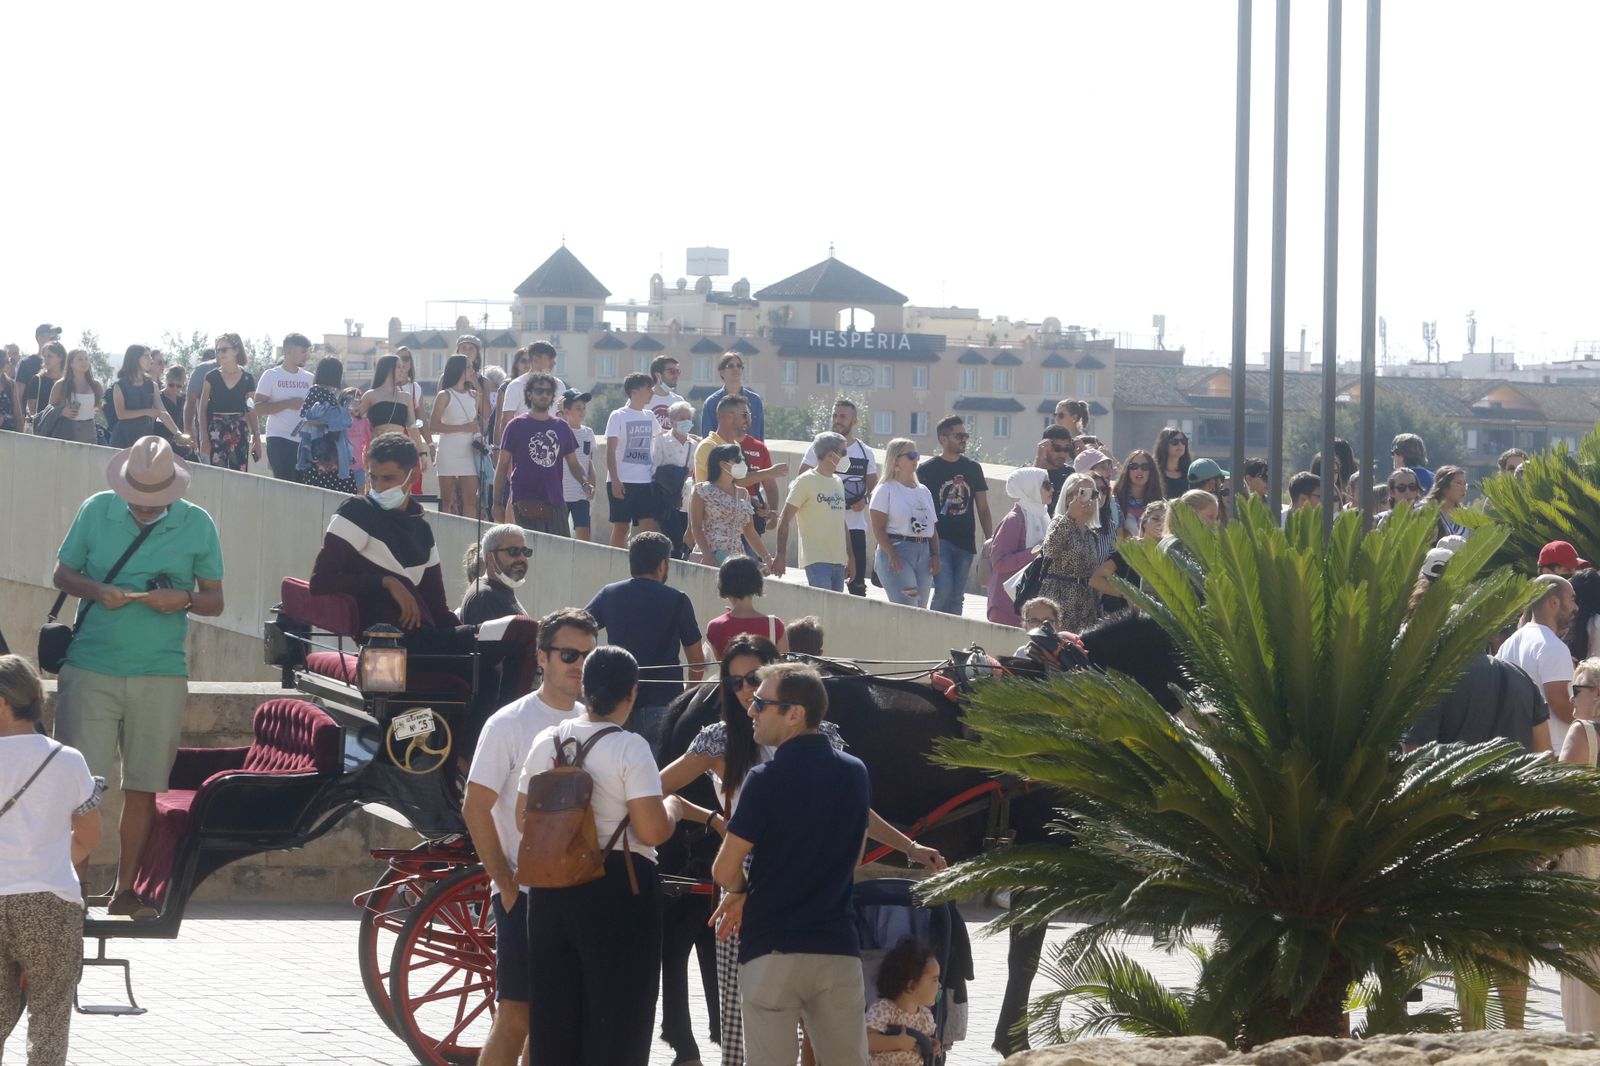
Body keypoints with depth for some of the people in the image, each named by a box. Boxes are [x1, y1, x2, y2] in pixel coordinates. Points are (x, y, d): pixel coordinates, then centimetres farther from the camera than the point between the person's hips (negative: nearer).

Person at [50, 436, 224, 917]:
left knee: (143, 786, 5)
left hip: (161, 674, 1)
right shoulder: (96, 511, 2)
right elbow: (63, 573, 9)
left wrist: (184, 599, -14)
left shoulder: (197, 525, 3)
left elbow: (215, 600, 8)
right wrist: (96, 590, -12)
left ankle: (125, 889, 15)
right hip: (90, 668, -1)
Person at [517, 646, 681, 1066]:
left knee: (553, 1015, 13)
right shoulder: (629, 748, -14)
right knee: (614, 1020, 2)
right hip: (619, 888, -5)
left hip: (552, 888, 5)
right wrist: (672, 808, 3)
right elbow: (652, 830, -18)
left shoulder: (547, 743, 3)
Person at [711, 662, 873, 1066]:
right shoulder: (855, 774, 7)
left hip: (772, 952, -4)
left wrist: (741, 892, 13)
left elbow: (725, 870, -12)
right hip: (838, 948, 5)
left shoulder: (766, 780, -12)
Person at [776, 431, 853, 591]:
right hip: (816, 560, -7)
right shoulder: (806, 481, -6)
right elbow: (785, 520, -6)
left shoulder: (837, 482, 17)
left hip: (839, 560, 7)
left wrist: (850, 558, 20)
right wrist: (781, 555, -12)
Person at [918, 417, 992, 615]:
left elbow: (983, 509, 14)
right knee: (944, 589, -18)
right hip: (939, 538, -4)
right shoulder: (927, 469, 0)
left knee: (957, 597, 5)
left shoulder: (972, 469, 11)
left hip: (965, 541, 4)